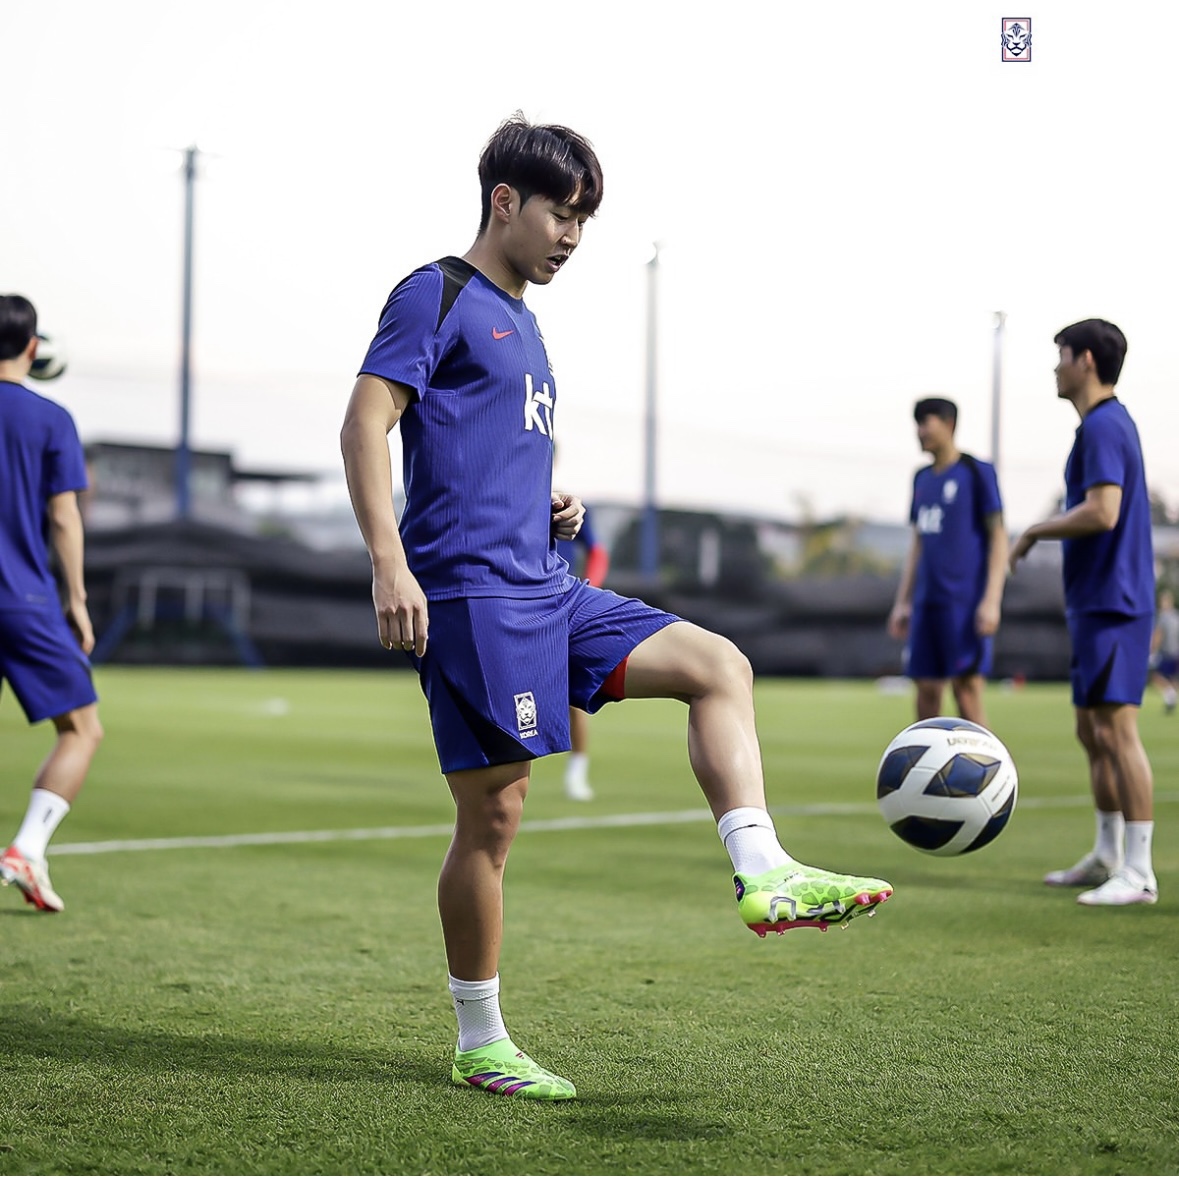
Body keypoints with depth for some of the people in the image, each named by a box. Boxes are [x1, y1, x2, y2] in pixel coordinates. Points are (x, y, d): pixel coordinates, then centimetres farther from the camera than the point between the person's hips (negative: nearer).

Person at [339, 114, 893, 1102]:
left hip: (546, 589, 9)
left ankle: (764, 876, -15)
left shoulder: (521, 321, 23)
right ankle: (480, 1046, 5)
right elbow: (365, 425, -13)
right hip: (471, 591, -9)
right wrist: (390, 567, -23)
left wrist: (553, 506, 11)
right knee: (495, 815, -6)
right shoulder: (439, 295, -3)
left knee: (719, 665, -3)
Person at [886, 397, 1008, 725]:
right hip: (928, 601, 6)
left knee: (967, 689, -10)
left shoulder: (977, 473, -3)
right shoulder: (922, 478, 16)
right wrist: (902, 602, 18)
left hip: (966, 600, -6)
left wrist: (991, 600, -15)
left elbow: (998, 536, -7)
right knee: (926, 691, 6)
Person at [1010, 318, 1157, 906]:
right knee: (1092, 732, 15)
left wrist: (1033, 532, -11)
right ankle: (1106, 857, 24)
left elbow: (1102, 512, -24)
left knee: (1116, 730, -10)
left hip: (1111, 605, -11)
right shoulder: (1110, 423, 18)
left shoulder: (1103, 426, -14)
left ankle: (1138, 873, -8)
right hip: (1097, 602, 11)